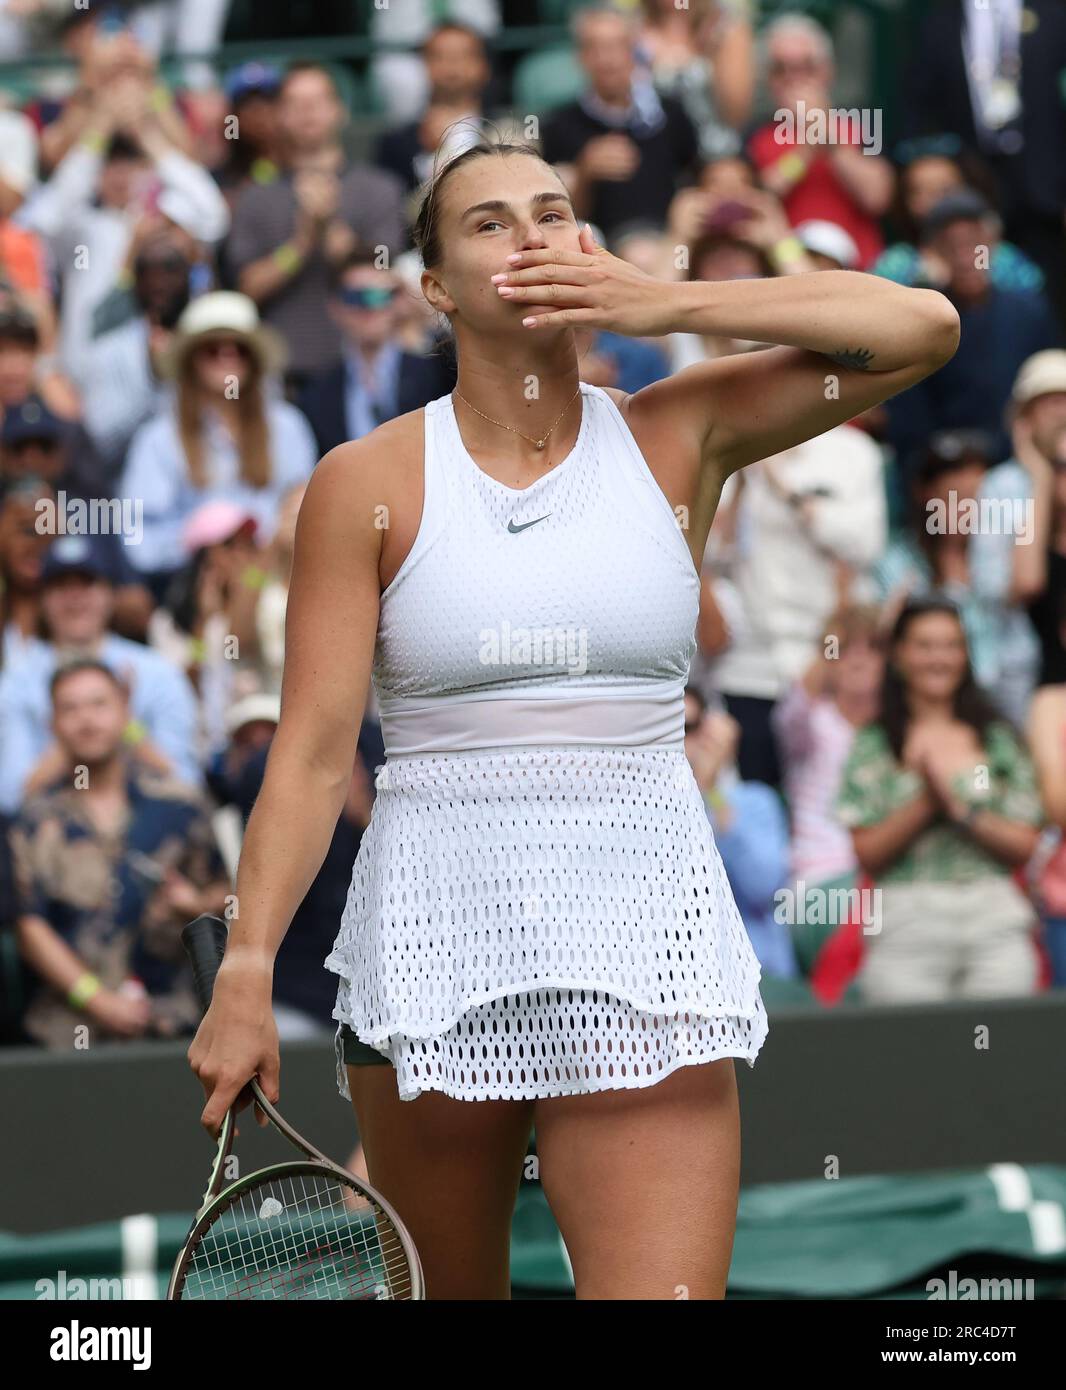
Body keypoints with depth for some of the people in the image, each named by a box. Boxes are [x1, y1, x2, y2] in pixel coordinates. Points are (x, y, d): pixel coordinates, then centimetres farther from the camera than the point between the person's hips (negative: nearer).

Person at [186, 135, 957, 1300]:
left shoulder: (676, 437, 4)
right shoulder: (366, 484, 0)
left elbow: (924, 328, -2)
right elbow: (313, 753, -3)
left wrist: (671, 305, -6)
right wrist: (246, 970, -12)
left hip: (645, 948, 0)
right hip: (432, 938, 0)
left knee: (666, 1290, -14)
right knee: (451, 1293, 12)